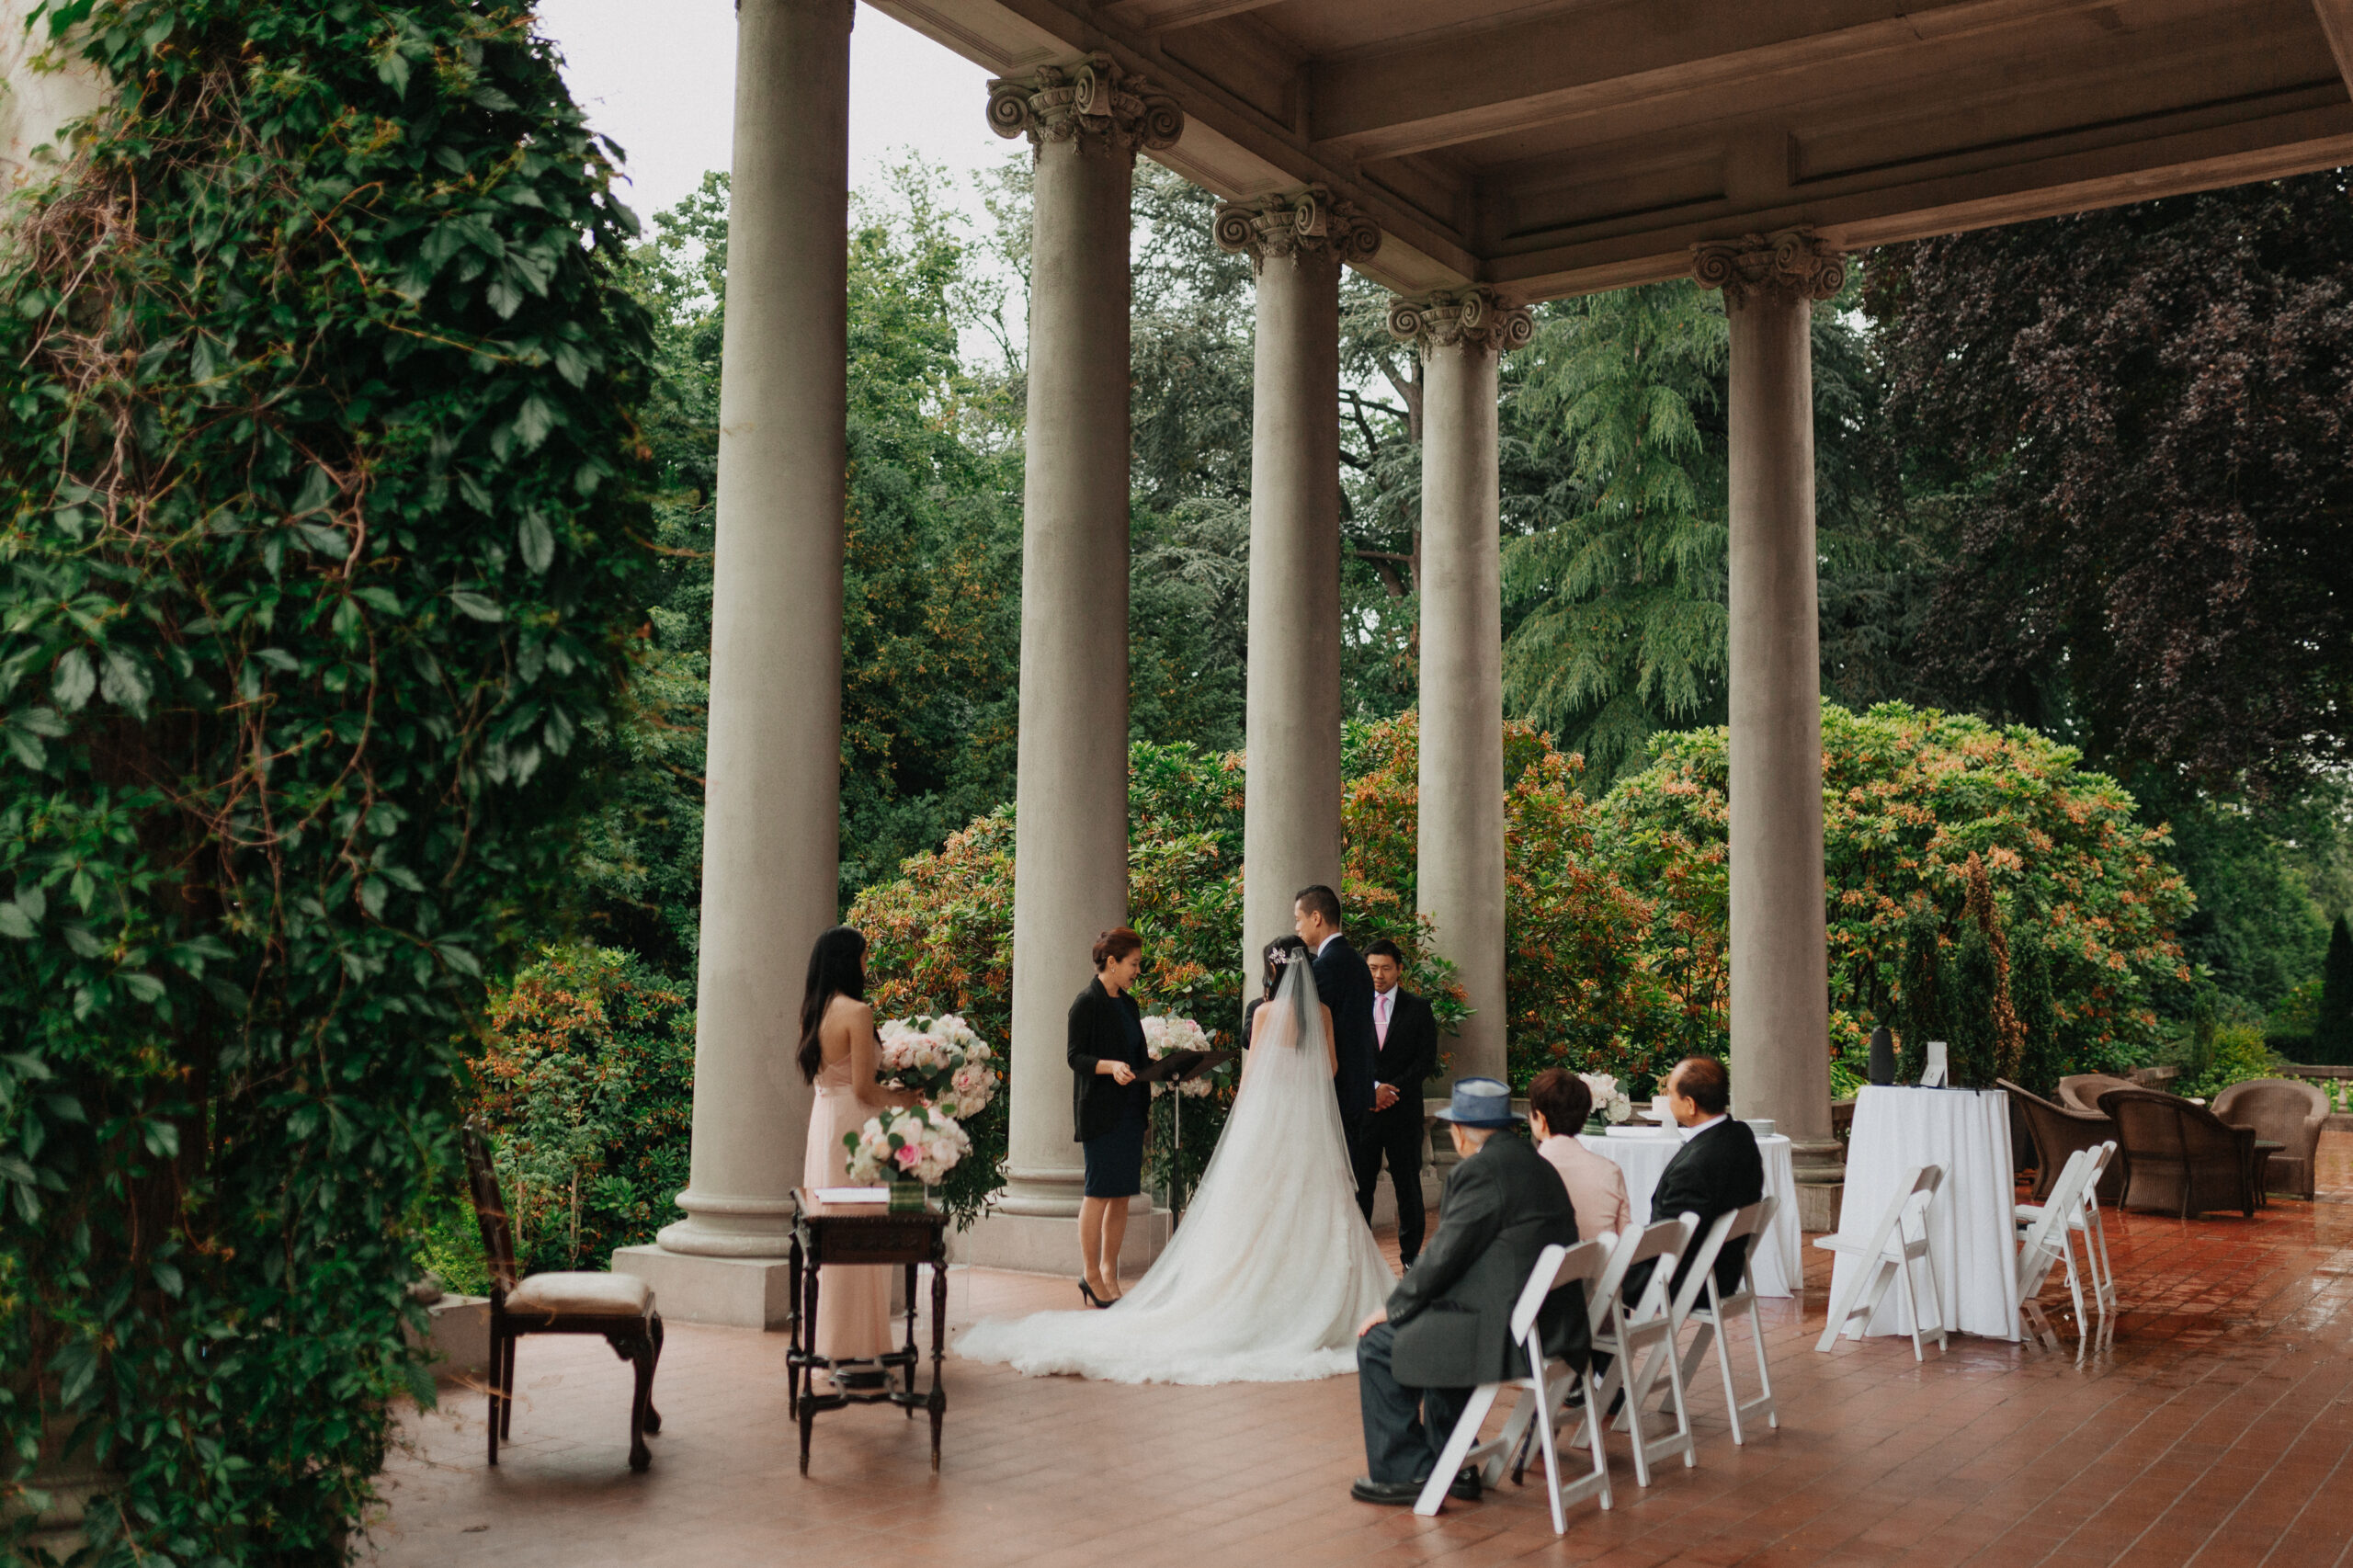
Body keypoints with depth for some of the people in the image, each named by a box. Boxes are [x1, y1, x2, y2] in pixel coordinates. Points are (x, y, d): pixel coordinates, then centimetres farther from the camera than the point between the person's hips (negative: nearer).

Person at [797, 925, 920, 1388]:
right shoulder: (857, 1012, -16)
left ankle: (832, 1342, 23)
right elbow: (864, 1089, -18)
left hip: (824, 1120, 9)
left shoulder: (816, 1011, 10)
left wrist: (891, 1090, 17)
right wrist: (902, 1099, 0)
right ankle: (853, 1353, 1)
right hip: (852, 1126, -9)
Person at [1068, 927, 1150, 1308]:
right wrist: (1111, 1066, -26)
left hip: (1131, 1110, 8)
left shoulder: (1128, 1004, 16)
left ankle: (1109, 1273, 14)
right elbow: (1076, 1056, -13)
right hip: (1101, 1111, -8)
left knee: (1122, 1194, 8)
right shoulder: (1087, 1003, -8)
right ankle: (1090, 1273, 3)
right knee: (1099, 1191, -5)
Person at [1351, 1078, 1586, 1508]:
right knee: (1435, 1327, 31)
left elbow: (1444, 1255, -15)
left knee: (1379, 1344, 3)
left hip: (1510, 1334, -10)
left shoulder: (1480, 1171, -16)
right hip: (1555, 1324, 10)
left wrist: (1392, 1307, -1)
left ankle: (1404, 1471, 12)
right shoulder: (1535, 1164, 12)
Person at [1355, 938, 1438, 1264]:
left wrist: (1392, 1090, -10)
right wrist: (1372, 1088, -12)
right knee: (1359, 1184, 2)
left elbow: (1427, 1060, 0)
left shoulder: (1418, 1009, 5)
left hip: (1404, 1110, 0)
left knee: (1408, 1184, 6)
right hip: (1361, 1109, 0)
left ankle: (1411, 1254, 17)